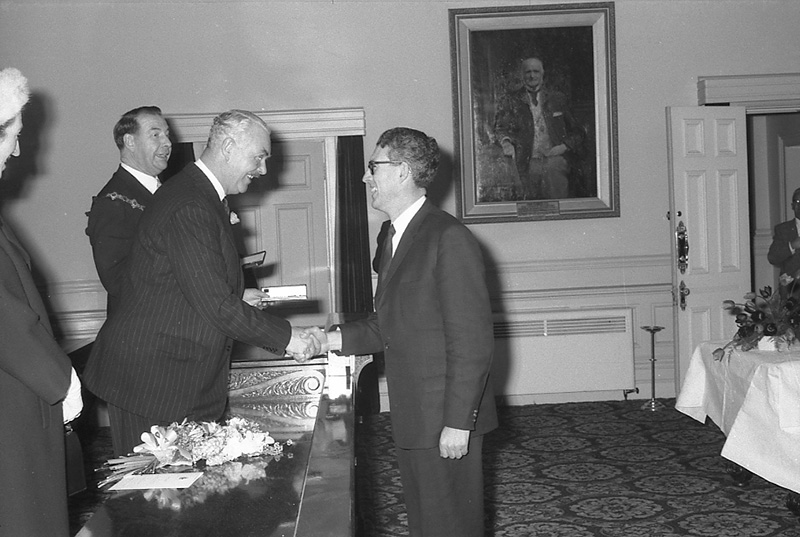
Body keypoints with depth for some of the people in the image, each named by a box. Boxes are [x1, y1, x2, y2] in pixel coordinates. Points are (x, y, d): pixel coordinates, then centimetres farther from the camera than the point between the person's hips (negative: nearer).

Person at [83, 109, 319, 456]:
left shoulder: (202, 197, 13)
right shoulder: (188, 207, -21)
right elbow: (214, 304, -24)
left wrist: (236, 299, 10)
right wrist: (285, 337, -17)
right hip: (151, 378, -10)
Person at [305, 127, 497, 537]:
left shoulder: (449, 238, -16)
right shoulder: (393, 235, 13)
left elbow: (472, 339, -19)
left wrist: (458, 422, -20)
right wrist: (333, 339, 1)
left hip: (447, 417, -9)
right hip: (409, 417, 9)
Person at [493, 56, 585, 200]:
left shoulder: (558, 99, 14)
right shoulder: (510, 101, 11)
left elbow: (577, 132, 16)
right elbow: (501, 127, 2)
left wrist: (565, 146, -2)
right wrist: (506, 142, -20)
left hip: (555, 160, 0)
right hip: (528, 164, 0)